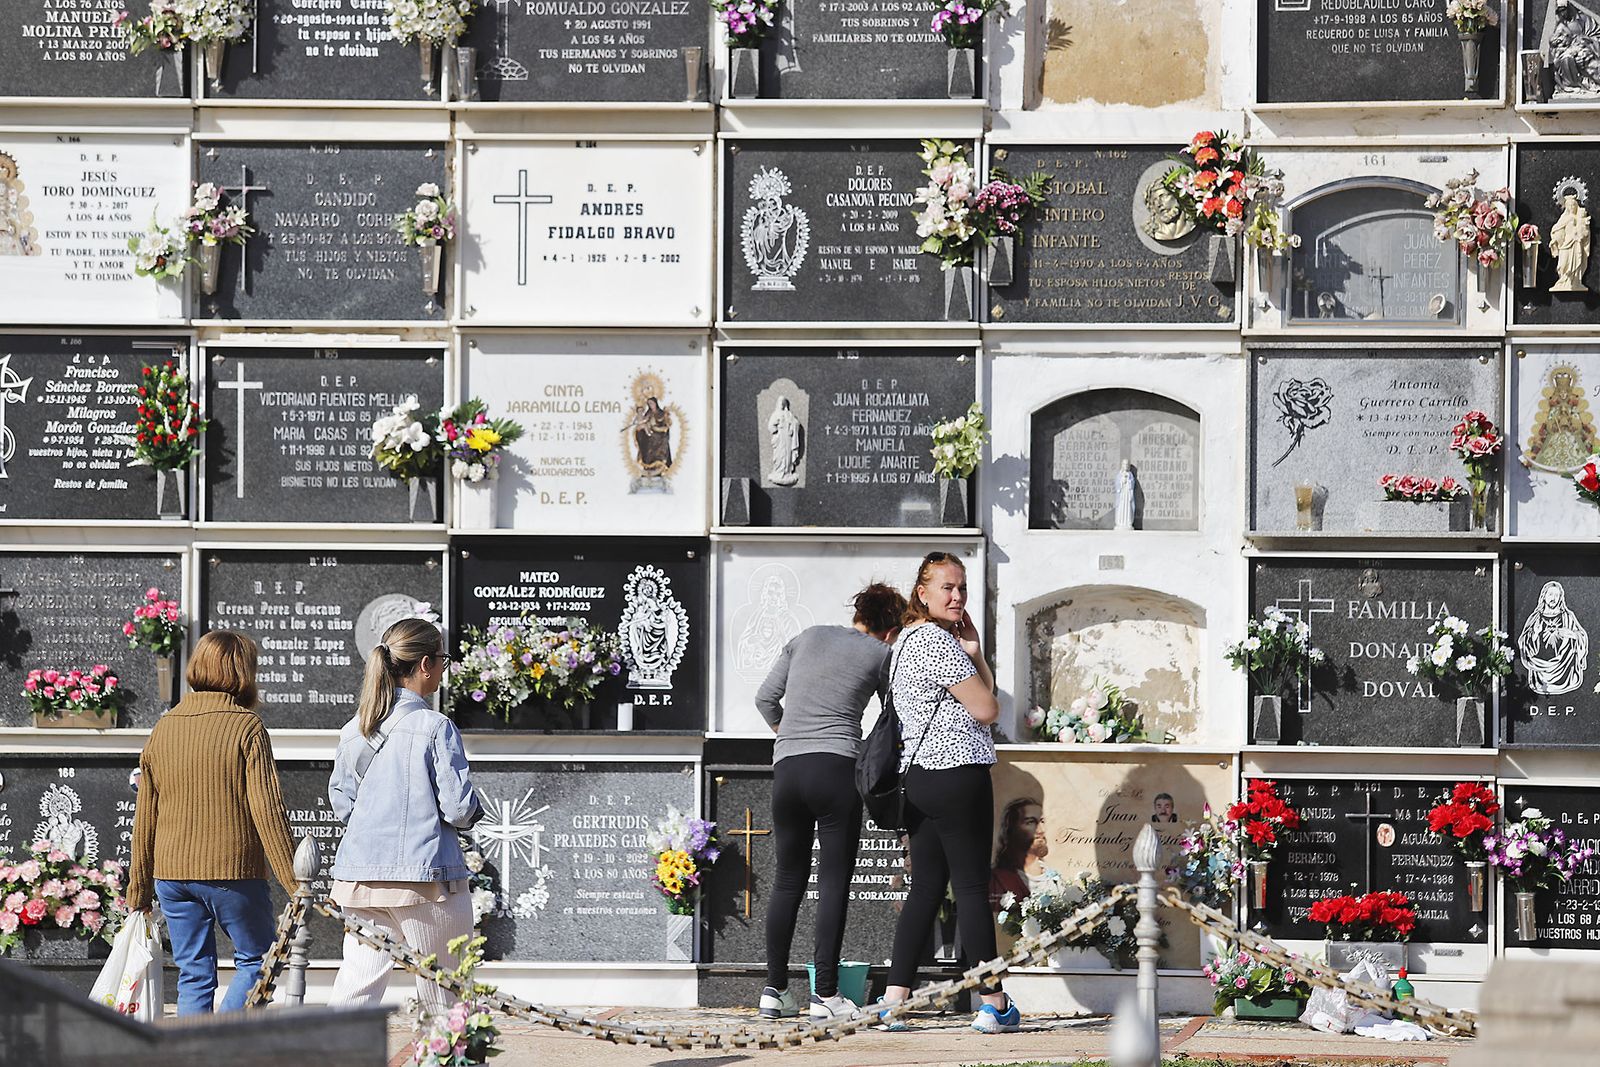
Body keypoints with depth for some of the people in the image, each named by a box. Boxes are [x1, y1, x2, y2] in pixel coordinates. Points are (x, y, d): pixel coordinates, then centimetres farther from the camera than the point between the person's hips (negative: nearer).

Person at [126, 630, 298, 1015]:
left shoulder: (164, 728, 9)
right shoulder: (246, 727, -7)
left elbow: (145, 818, 12)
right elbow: (267, 809, -12)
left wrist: (139, 887, 19)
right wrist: (292, 879, -9)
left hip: (171, 874, 5)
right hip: (232, 870, -5)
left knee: (193, 976, 10)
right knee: (256, 958, 9)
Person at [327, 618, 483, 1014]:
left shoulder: (353, 729, 6)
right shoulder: (435, 728, -10)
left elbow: (342, 803, 11)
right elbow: (457, 807, -12)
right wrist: (474, 809, 10)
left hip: (360, 876, 5)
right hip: (426, 875, -5)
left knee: (357, 984, 1)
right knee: (443, 996, 8)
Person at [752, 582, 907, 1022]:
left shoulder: (806, 637, 16)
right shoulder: (880, 654, 5)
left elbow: (765, 698, 16)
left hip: (786, 769, 4)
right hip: (837, 767, -4)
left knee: (788, 878, 13)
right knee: (834, 881, -1)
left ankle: (775, 989, 14)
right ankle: (825, 994, -4)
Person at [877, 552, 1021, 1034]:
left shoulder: (906, 640, 19)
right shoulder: (940, 641, -13)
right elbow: (986, 709, -12)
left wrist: (971, 652, 15)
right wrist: (974, 653, -1)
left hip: (917, 774, 10)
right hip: (958, 775, -10)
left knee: (926, 887, 10)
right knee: (972, 887, -5)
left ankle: (894, 1000, 5)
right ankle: (994, 1005, -1)